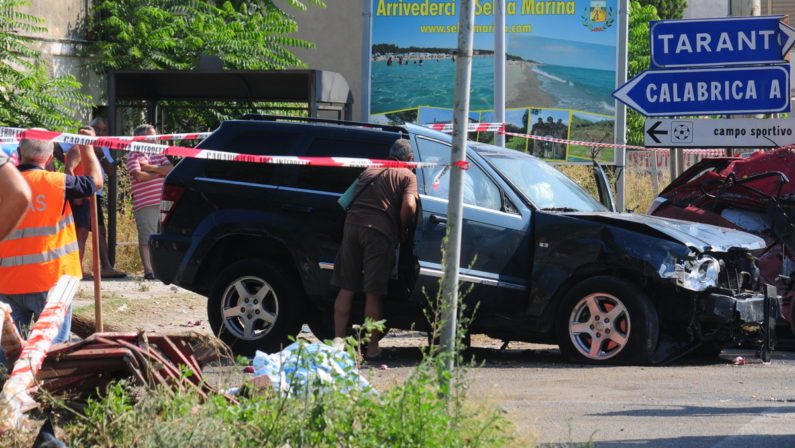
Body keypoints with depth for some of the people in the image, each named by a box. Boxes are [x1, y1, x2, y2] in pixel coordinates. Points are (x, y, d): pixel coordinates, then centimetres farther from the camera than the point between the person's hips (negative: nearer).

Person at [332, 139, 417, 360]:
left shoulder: (369, 171, 24)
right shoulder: (408, 176, 8)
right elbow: (409, 205, -8)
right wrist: (402, 228, 7)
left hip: (353, 223, 4)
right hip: (380, 230, -4)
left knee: (346, 289, 8)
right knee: (373, 293, 0)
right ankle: (372, 348, 5)